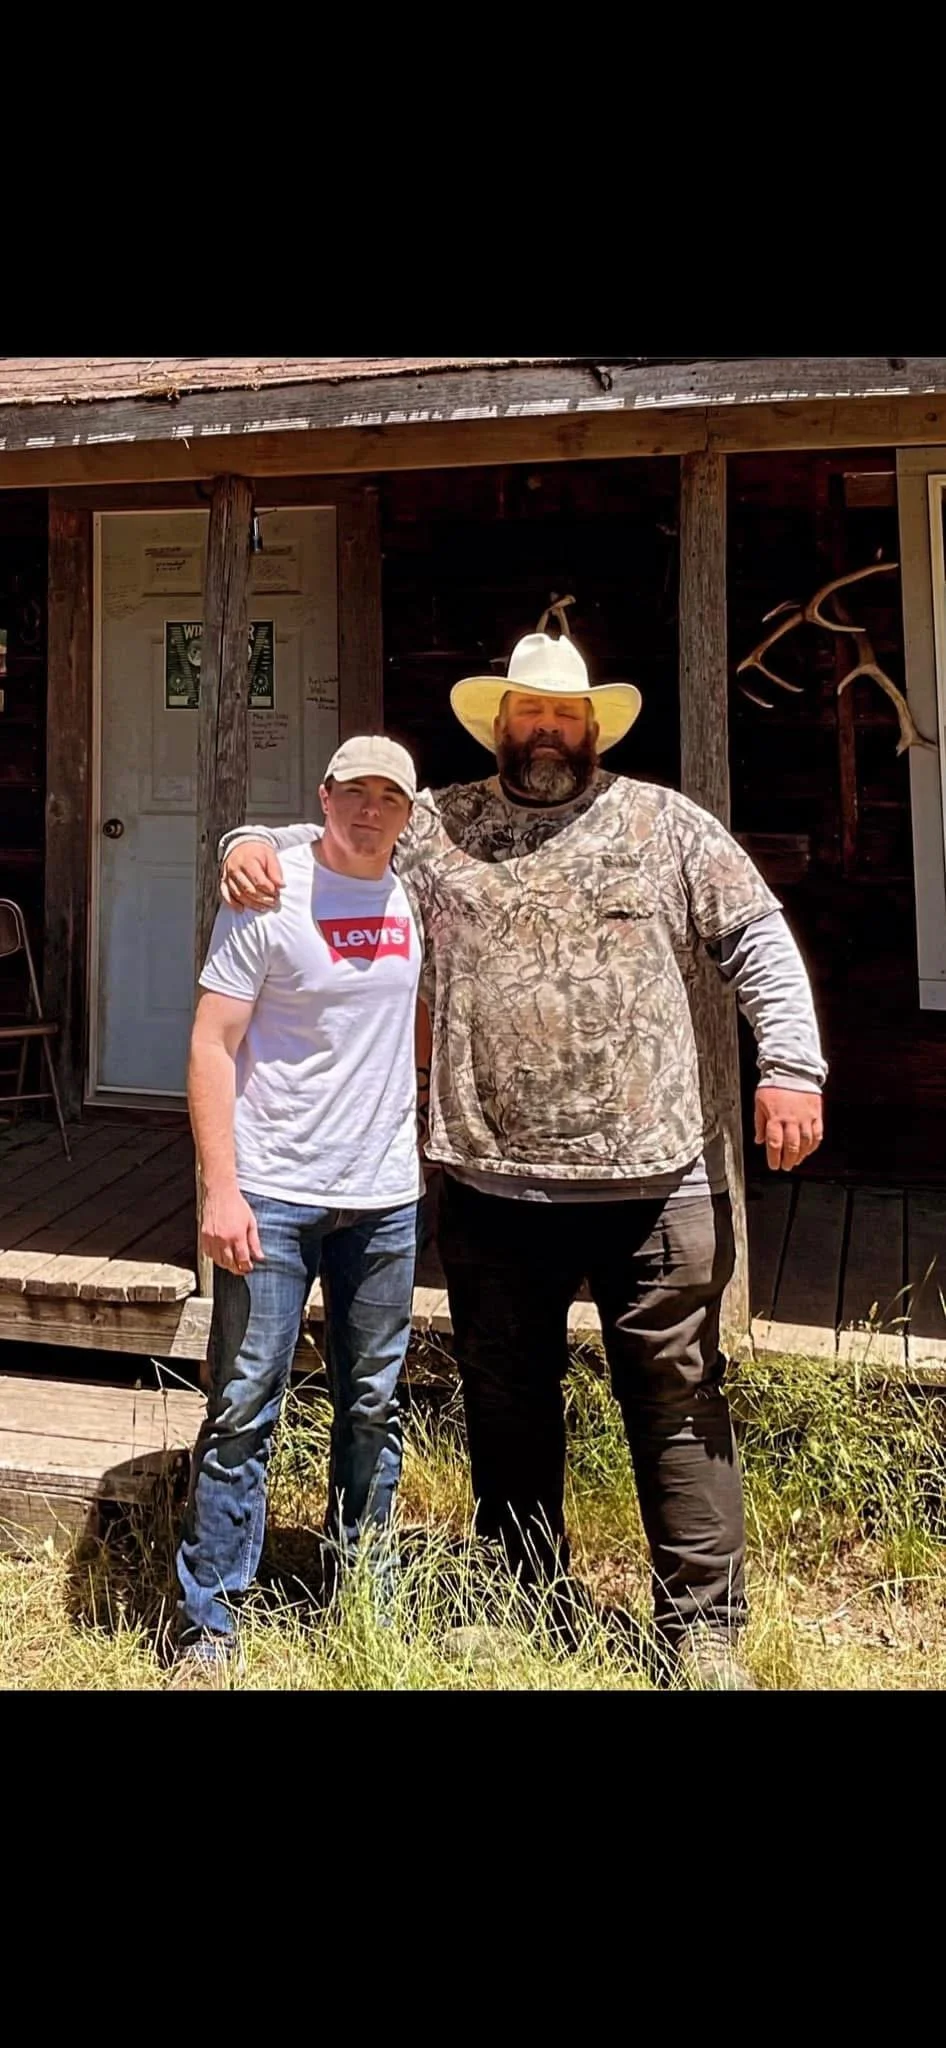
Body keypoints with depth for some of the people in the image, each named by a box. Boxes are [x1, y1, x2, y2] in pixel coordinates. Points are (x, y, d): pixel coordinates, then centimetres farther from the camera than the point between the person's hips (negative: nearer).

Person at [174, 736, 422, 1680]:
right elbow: (211, 1045, -9)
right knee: (243, 1409, -1)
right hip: (273, 1196, -4)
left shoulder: (416, 894, 7)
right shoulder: (269, 898, -8)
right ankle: (208, 1622, 11)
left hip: (386, 1197, 5)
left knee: (373, 1407, 13)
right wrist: (222, 1187, -16)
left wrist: (429, 1142, 17)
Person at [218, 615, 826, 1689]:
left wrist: (790, 1066, -8)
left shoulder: (666, 824, 6)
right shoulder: (438, 826, 8)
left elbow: (757, 940, 2)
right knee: (507, 1409, 14)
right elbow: (331, 839, 14)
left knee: (678, 1407, 3)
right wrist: (255, 841, -8)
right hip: (491, 1187, 2)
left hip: (654, 1184, -1)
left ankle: (702, 1627, 15)